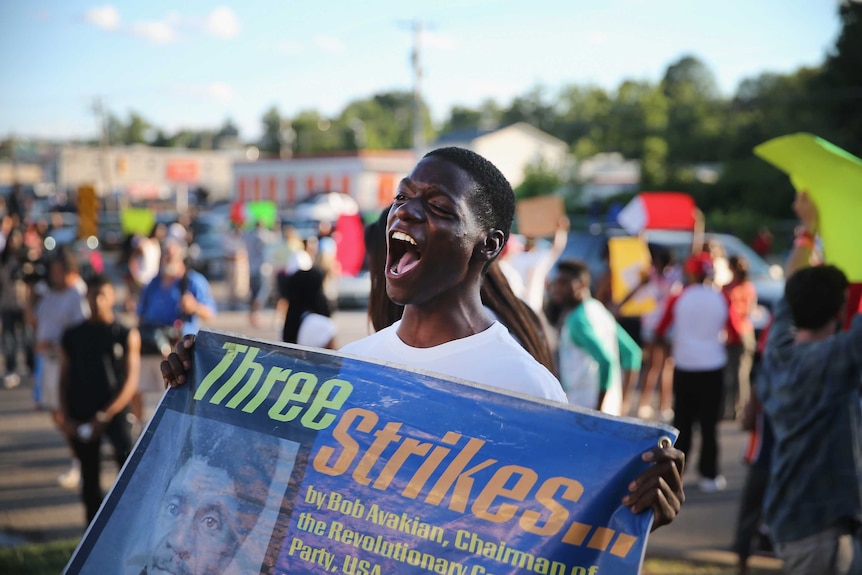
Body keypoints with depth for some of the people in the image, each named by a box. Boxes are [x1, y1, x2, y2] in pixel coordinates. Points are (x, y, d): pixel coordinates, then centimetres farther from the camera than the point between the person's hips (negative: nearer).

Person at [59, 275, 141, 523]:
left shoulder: (127, 335, -1)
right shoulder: (73, 336, 6)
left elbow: (131, 382, -5)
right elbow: (64, 380, 10)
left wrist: (105, 416, -12)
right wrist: (66, 418, -1)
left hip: (115, 412, -3)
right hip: (81, 416, 3)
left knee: (126, 456, -26)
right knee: (89, 479, 9)